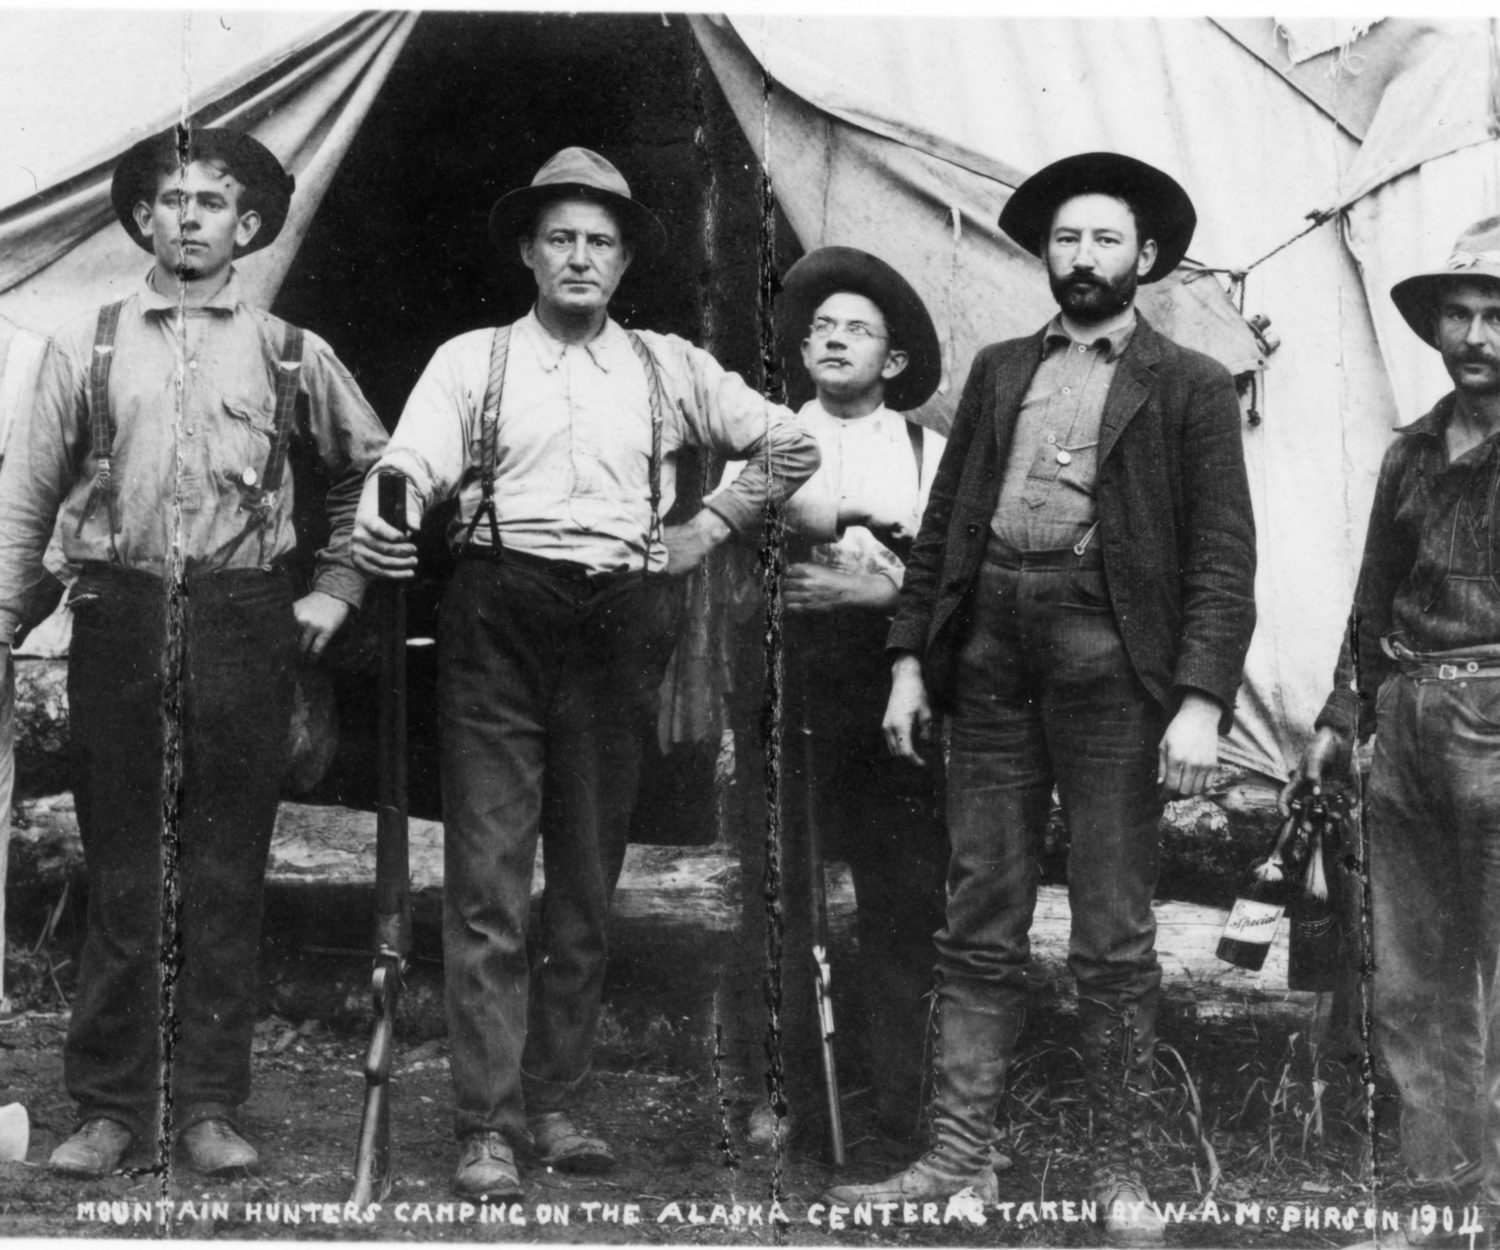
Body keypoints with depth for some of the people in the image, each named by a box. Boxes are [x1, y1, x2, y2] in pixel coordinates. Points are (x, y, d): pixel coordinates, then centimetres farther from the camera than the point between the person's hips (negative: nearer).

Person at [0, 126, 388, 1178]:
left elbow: (373, 469, 18)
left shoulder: (289, 353, 9)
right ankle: (110, 1105, 12)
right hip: (120, 618, 0)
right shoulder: (86, 348, 9)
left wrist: (336, 588, 11)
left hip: (241, 623, 0)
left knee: (227, 880, 3)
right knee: (122, 876, 3)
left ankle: (209, 1105, 12)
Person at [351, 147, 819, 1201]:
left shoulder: (667, 368, 14)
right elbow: (412, 464, -4)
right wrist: (382, 524, -26)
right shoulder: (473, 361, 10)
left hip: (620, 627, 2)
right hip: (499, 617, -2)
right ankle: (489, 1126, -5)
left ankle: (555, 1104, 17)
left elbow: (790, 447, 18)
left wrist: (707, 532, 8)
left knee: (589, 880, 7)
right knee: (488, 879, -7)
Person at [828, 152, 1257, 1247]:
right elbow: (942, 524, 17)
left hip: (1108, 658, -4)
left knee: (1115, 938, 0)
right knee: (980, 927, 5)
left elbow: (1224, 557, -1)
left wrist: (1201, 699, -12)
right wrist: (911, 656, 7)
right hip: (989, 648, 4)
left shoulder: (1191, 387, 6)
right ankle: (961, 1158, 10)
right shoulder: (999, 371, 18)